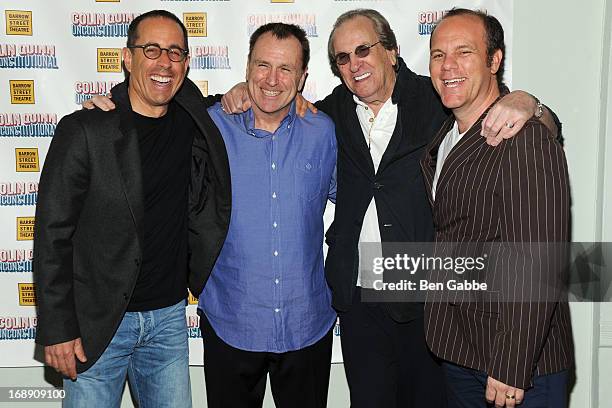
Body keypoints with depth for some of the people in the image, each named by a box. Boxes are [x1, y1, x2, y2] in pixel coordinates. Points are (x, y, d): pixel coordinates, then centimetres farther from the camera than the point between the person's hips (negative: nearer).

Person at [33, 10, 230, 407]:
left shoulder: (192, 121, 0)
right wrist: (58, 329, -11)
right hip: (97, 323, -3)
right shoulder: (84, 130, -11)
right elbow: (53, 235, -10)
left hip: (169, 317, 4)